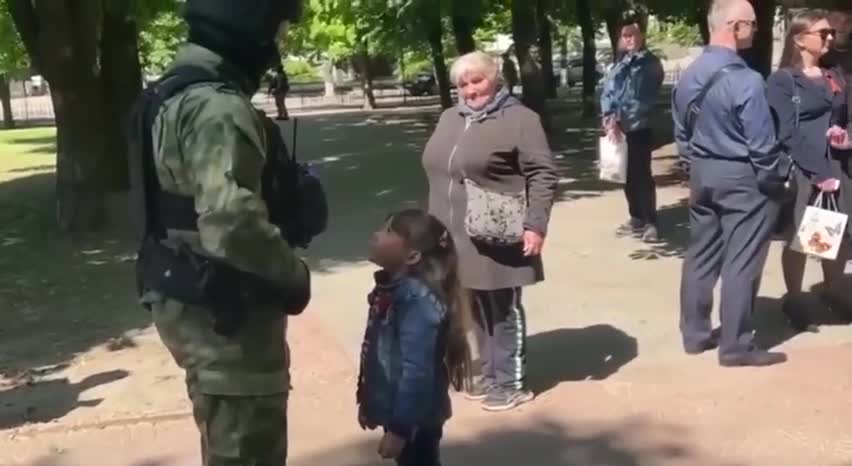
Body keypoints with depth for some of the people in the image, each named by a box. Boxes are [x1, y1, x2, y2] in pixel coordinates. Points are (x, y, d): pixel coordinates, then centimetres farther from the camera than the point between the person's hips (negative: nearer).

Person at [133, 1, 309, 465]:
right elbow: (231, 223, -34)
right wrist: (294, 274, -18)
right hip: (222, 312, -10)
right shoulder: (217, 106, -22)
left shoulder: (179, 93, 11)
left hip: (197, 300, 10)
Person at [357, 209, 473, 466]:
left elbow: (417, 371, -28)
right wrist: (367, 401, 20)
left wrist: (399, 428, -25)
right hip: (398, 409, 9)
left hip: (416, 417, -9)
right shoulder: (391, 288, 3)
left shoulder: (418, 300, -26)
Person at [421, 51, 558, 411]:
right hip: (460, 237, 6)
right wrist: (434, 225, 18)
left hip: (497, 238, -6)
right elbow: (438, 172, 19)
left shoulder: (519, 118, -8)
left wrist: (535, 225, -18)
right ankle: (490, 375, 28)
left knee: (505, 310, 4)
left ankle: (512, 382, 15)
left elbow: (543, 174, -12)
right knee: (479, 309, 15)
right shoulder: (449, 119, 13)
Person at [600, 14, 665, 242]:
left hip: (639, 129, -6)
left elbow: (643, 98, -15)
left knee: (642, 174, -6)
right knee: (627, 175, 12)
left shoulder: (650, 64, -6)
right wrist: (610, 118, -12)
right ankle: (636, 218, 23)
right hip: (619, 128, 6)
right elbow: (607, 91, 6)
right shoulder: (621, 65, 13)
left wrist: (620, 120, -18)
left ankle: (650, 222, -1)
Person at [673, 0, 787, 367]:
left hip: (702, 174, 8)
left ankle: (695, 333, 23)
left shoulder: (688, 77, 4)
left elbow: (681, 132, 12)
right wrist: (773, 184, -4)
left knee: (700, 255, 14)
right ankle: (735, 345, 6)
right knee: (740, 262, 0)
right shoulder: (745, 80, -21)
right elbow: (761, 144, -17)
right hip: (741, 177, -8)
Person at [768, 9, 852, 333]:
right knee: (799, 236, 0)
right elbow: (787, 134, -12)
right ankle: (794, 300, 14)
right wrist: (818, 173, -17)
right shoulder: (782, 80, -5)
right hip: (801, 170, -6)